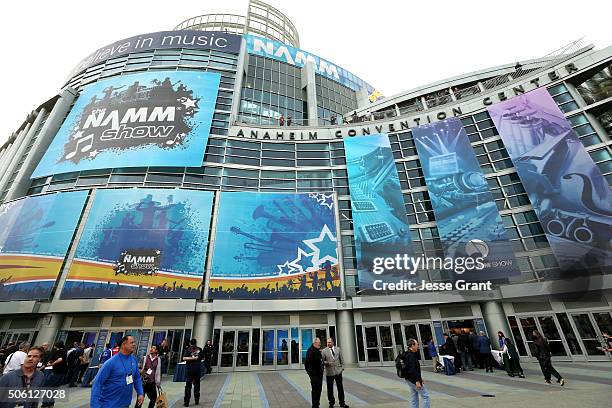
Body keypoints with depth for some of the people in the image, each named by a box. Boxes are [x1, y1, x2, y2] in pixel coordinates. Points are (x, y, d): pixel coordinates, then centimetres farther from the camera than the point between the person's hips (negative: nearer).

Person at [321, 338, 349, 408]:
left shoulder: (338, 349, 4)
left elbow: (341, 359, 9)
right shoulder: (324, 351, -5)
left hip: (338, 371, 2)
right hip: (329, 372, -2)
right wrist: (327, 363, -20)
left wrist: (342, 367, 2)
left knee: (340, 388, 10)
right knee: (330, 388, 8)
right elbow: (322, 361, -5)